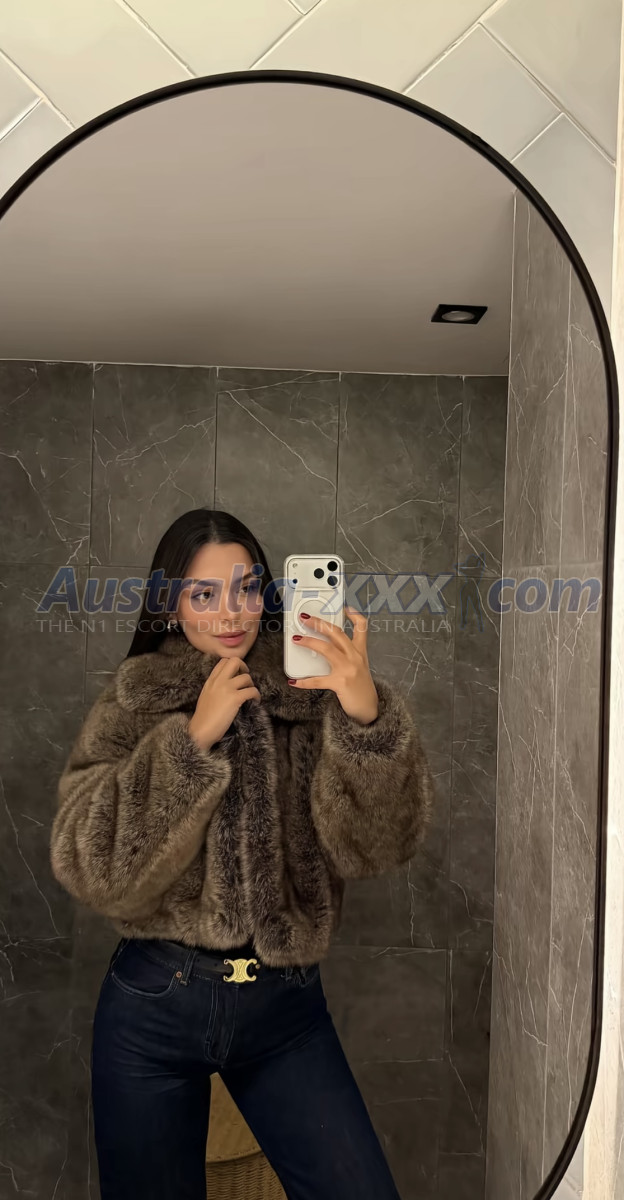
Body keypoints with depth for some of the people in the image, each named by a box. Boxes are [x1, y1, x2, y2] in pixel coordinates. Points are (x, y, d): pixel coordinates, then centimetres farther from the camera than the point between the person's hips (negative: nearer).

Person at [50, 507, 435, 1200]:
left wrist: (366, 714, -33)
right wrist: (192, 736, -21)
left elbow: (374, 842, -16)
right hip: (154, 1003, 0)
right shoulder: (134, 701, -3)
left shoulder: (309, 695, -4)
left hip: (285, 1004, 0)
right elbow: (90, 863, -13)